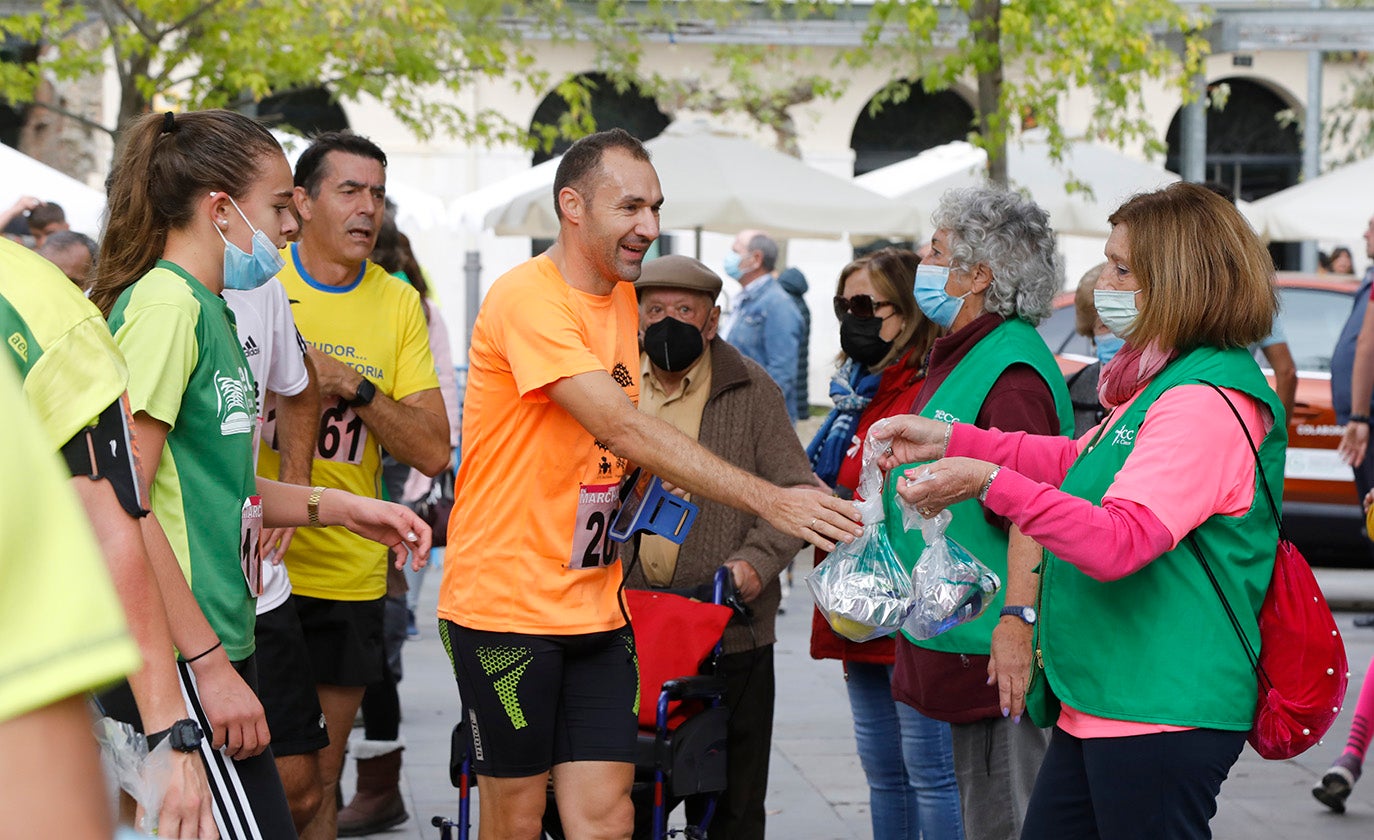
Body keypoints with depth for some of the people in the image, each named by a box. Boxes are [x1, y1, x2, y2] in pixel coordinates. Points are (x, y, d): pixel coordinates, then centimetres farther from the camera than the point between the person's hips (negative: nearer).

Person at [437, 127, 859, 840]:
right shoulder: (527, 298, -16)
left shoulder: (620, 295, 11)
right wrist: (768, 500, -29)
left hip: (593, 607, 7)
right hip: (505, 600, -7)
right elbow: (626, 431, -25)